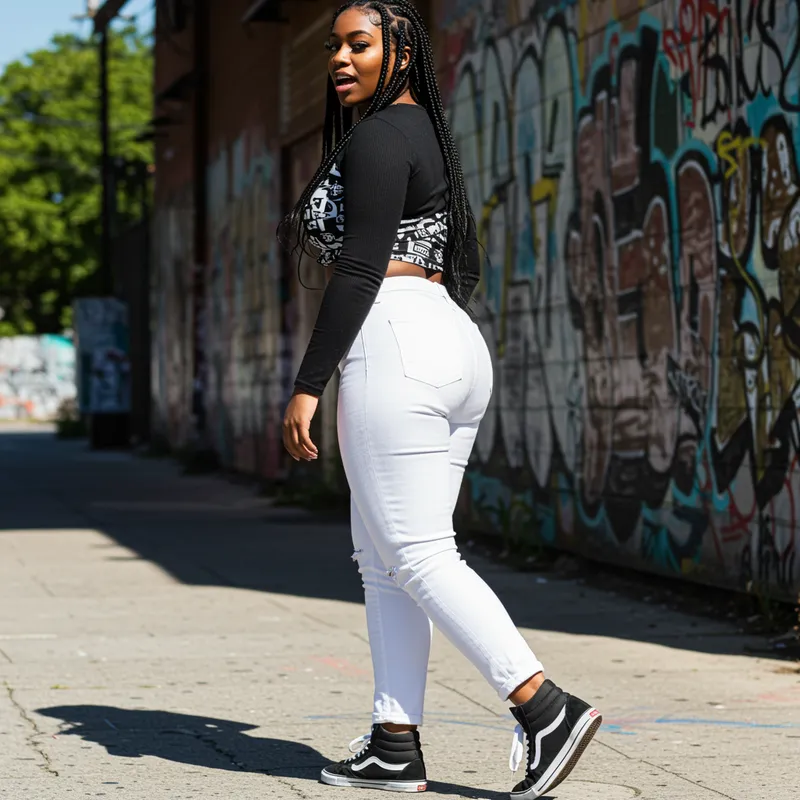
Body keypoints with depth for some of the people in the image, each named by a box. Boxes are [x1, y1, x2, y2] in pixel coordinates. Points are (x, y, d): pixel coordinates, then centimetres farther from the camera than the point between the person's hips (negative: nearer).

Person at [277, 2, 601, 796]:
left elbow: (359, 271, -16)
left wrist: (307, 385, -16)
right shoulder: (428, 137, 21)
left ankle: (547, 709, -13)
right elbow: (465, 267, 25)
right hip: (456, 348, 10)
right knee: (382, 558, 10)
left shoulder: (376, 139, -9)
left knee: (415, 556, -9)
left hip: (391, 348, -10)